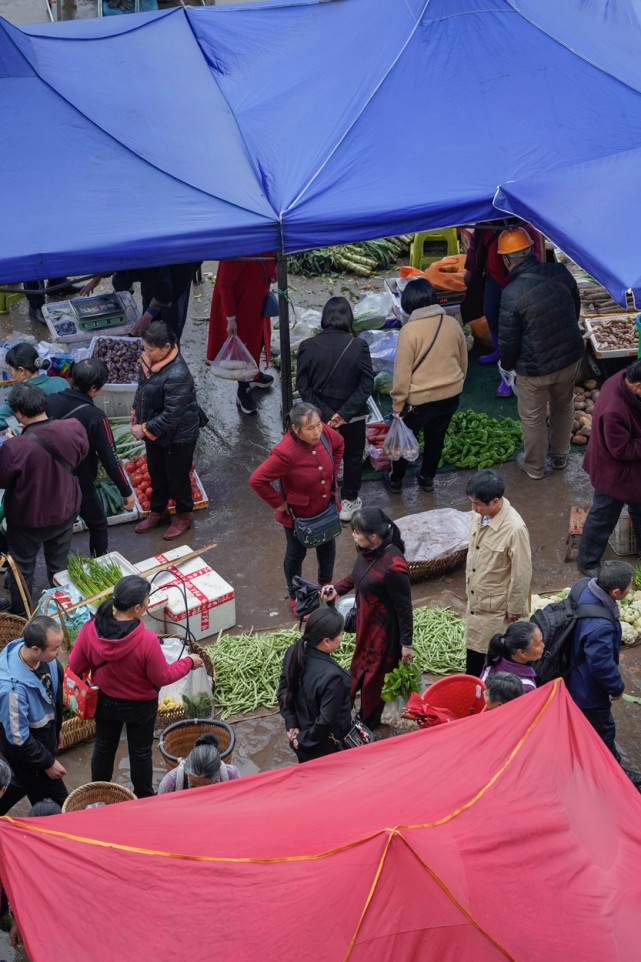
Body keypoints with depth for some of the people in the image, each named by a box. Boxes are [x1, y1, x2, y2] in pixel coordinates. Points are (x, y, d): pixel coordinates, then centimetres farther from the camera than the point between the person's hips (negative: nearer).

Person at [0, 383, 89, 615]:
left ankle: (19, 615, 42)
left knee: (22, 569, 22)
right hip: (65, 512, 4)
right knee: (59, 563, 28)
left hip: (28, 521, -4)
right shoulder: (74, 429, -23)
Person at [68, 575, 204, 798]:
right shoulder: (147, 640, -35)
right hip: (140, 706, -3)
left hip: (105, 702, 3)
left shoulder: (90, 629, -24)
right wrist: (189, 662, -6)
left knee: (103, 748, 26)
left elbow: (75, 666, -10)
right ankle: (144, 799, 42)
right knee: (140, 753, 21)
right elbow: (163, 677, -21)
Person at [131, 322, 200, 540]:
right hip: (154, 432, 8)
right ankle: (158, 510, 47)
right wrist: (136, 412, 12)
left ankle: (184, 514, 38)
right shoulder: (150, 359, -10)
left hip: (178, 436, -8)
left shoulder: (177, 376, -36)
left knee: (177, 476, 13)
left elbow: (171, 416, -31)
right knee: (156, 473, 25)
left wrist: (145, 429, -23)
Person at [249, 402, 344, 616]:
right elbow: (257, 480, -32)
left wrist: (332, 475, 3)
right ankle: (296, 598, 44)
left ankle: (325, 584, 56)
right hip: (298, 514, -5)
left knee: (328, 547, 26)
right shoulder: (285, 454, -38)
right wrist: (280, 503, -21)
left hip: (326, 506, 6)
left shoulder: (324, 432, -20)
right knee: (297, 554, 19)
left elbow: (338, 444, 5)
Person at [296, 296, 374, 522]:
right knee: (353, 456, 21)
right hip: (352, 418, -1)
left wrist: (324, 414, -12)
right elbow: (367, 384, -17)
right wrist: (345, 413, -16)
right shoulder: (358, 346, -17)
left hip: (320, 416, 1)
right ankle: (349, 502, 33)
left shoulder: (307, 346, -14)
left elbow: (303, 385, -13)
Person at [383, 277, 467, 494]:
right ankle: (427, 478, 38)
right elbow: (463, 363, 10)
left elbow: (402, 372, -17)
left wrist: (398, 406, -8)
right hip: (451, 396, 5)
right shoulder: (453, 324, -3)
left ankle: (395, 480, 32)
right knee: (436, 437, 23)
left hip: (420, 399, -5)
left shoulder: (409, 330, -20)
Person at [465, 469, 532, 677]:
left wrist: (515, 608, -13)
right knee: (474, 644, 23)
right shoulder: (480, 515, -6)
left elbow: (522, 573, -21)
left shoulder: (515, 529, -30)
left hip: (497, 604, -7)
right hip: (476, 596, 7)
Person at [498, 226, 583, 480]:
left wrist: (507, 364, 4)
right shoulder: (561, 273, -11)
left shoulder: (512, 294, -27)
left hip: (535, 368, -5)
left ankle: (534, 467, 38)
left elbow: (508, 341, -17)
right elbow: (576, 309, 6)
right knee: (563, 407, 27)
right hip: (571, 357, 5)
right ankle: (560, 458, 46)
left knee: (532, 418, 18)